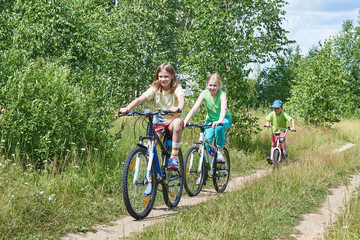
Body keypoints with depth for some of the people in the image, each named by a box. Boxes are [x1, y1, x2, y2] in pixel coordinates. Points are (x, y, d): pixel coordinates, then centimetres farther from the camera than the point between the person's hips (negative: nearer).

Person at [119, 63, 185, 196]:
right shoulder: (155, 88, -1)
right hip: (158, 122, 2)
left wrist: (178, 108, -54)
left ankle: (174, 158, -27)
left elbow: (181, 98, -30)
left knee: (178, 122, -39)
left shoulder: (176, 88, -7)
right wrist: (127, 108, -33)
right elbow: (141, 98, -15)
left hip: (172, 121, -2)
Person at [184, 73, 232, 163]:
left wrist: (219, 121, -57)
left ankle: (220, 152, -19)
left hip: (224, 119, -3)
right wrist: (185, 121, -34)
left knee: (219, 127, -37)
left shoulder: (222, 94, -19)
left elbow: (224, 108, -37)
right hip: (210, 120, 3)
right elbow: (194, 108, -20)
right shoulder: (204, 93, -13)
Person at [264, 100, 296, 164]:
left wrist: (293, 127, -33)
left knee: (282, 139, -33)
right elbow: (268, 119, 6)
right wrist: (267, 124, -15)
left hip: (282, 130, -3)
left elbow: (292, 119, -22)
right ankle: (271, 158, 0)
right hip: (275, 131, 3)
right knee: (273, 145, -1)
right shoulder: (272, 114, -11)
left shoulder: (284, 114, -19)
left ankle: (284, 151, -15)